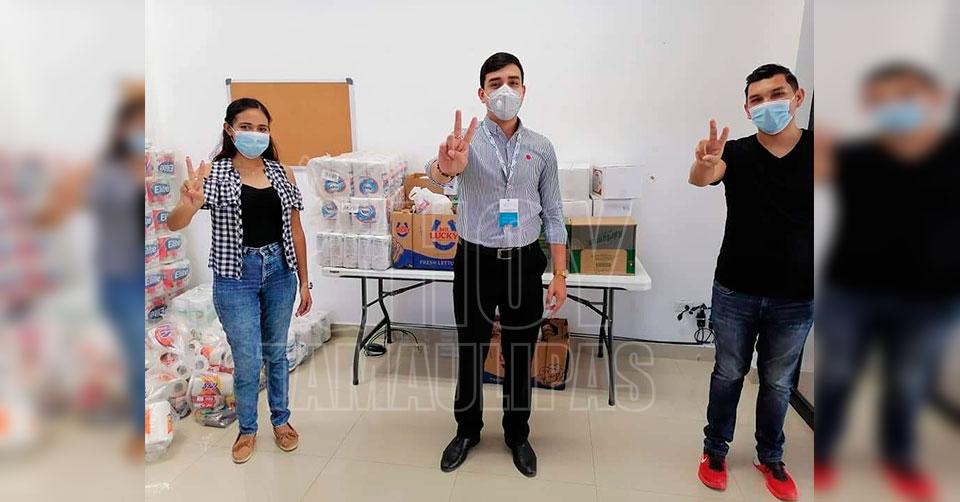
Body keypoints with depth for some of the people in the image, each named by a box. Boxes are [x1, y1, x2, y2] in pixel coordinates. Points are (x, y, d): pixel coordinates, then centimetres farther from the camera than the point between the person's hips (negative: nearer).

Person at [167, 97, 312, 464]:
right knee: (248, 361, 4)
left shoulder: (282, 175, 1)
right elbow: (174, 224, -19)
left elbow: (296, 233, 6)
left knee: (276, 351, 16)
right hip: (236, 275, -3)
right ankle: (247, 429, 29)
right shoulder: (214, 174, -8)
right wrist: (189, 202, -42)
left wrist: (304, 282, 7)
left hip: (279, 271, 3)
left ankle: (281, 420, 36)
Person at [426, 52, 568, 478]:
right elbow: (436, 174, -29)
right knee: (471, 350, 12)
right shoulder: (467, 140, -6)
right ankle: (467, 430, 34)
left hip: (523, 262, 2)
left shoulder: (541, 148, 3)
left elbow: (553, 214, 5)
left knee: (519, 353, 13)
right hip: (475, 261, -1)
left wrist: (559, 275, 1)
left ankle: (517, 434, 33)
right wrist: (446, 167, -55)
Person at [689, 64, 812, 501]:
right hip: (735, 292, -1)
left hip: (795, 298, 1)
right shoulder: (737, 153, -7)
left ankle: (770, 458, 36)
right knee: (728, 375, 14)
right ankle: (715, 450, 32)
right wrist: (704, 162, -51)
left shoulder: (816, 152, -5)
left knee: (777, 383, 17)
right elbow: (700, 179, -27)